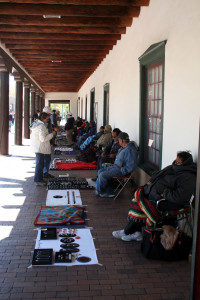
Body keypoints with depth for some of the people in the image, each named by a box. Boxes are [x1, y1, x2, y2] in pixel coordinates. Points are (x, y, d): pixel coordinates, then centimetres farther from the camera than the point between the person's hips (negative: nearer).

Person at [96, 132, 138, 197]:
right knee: (100, 171, 6)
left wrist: (121, 170, -22)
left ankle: (100, 191, 8)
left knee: (102, 175, -20)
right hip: (116, 166, 11)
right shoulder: (123, 148, 11)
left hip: (122, 170, -11)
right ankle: (109, 193, 3)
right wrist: (114, 164, 12)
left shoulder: (130, 150, -22)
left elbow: (131, 166, -26)